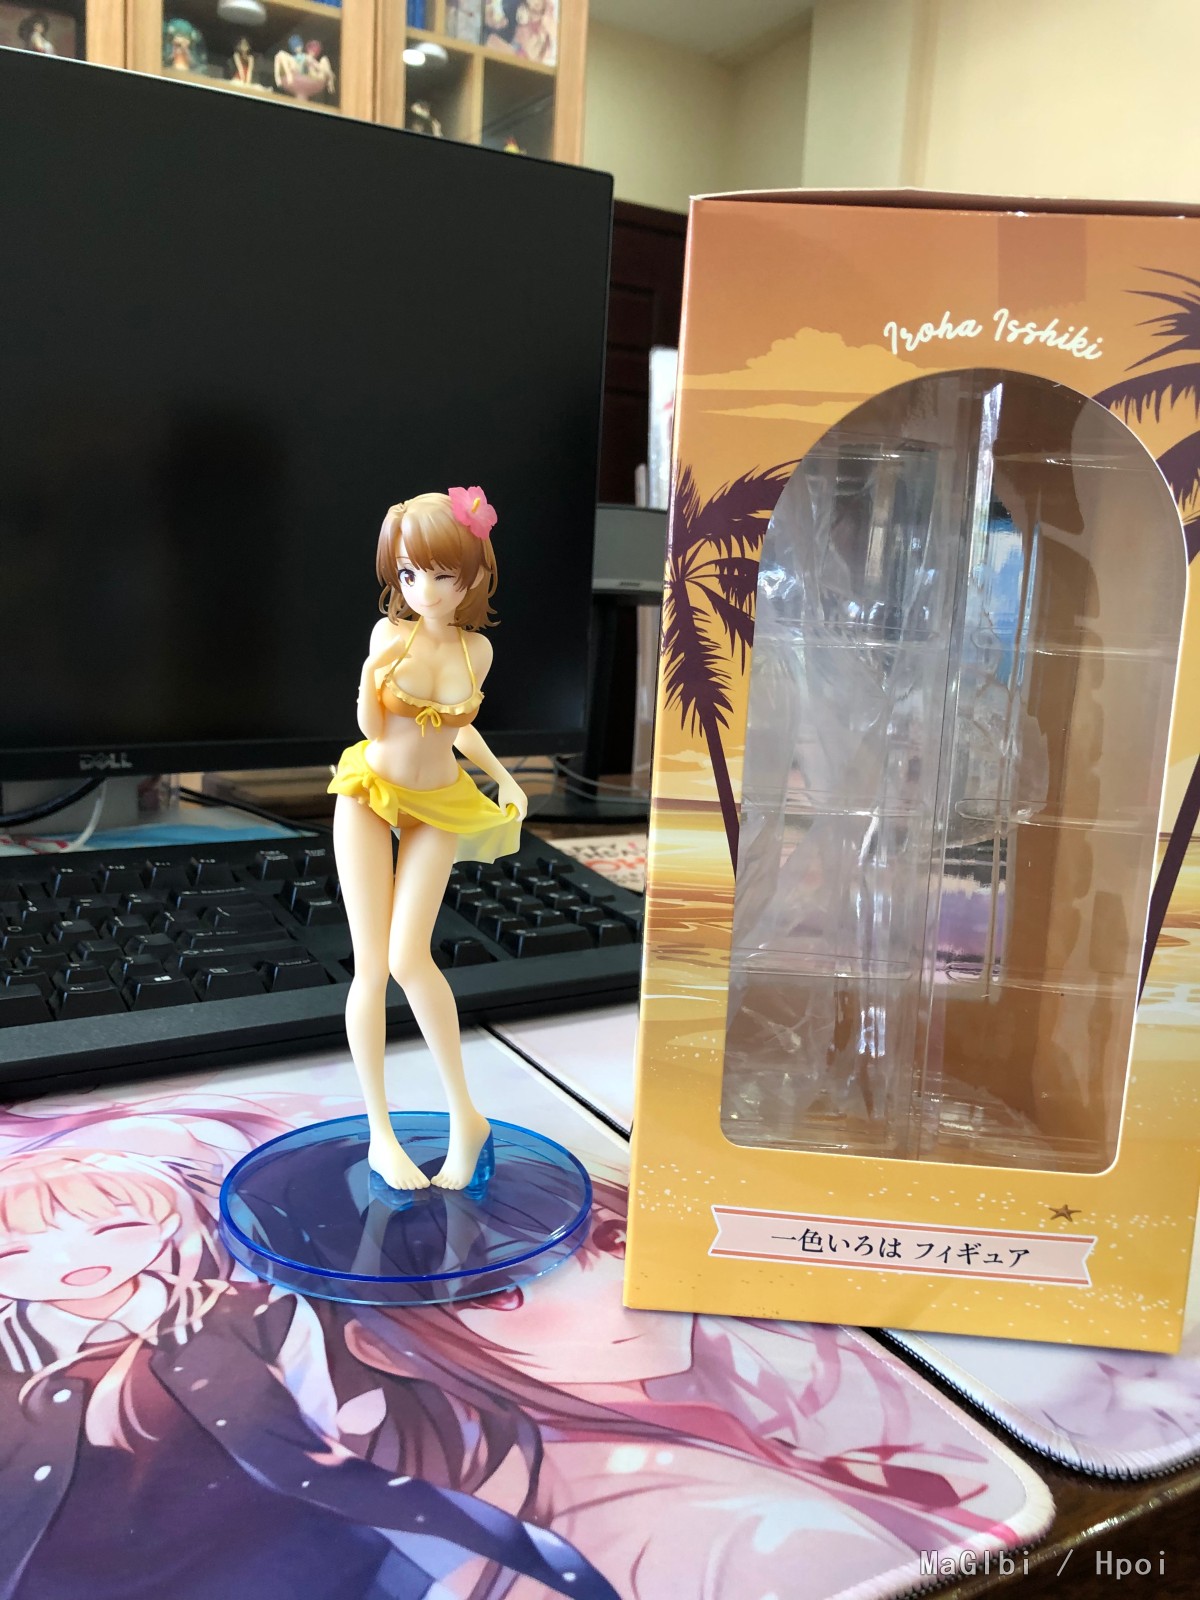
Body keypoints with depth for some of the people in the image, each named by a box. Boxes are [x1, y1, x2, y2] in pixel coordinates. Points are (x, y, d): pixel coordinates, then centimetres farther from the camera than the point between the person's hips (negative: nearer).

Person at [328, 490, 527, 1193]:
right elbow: (371, 727, -7)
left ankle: (465, 1113, 4)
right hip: (370, 796, 0)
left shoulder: (476, 650, -7)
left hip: (437, 808, 0)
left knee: (410, 958, -13)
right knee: (371, 965, -3)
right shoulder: (390, 634, -12)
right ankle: (380, 1133, 9)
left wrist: (503, 775, -3)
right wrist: (373, 679, -26)